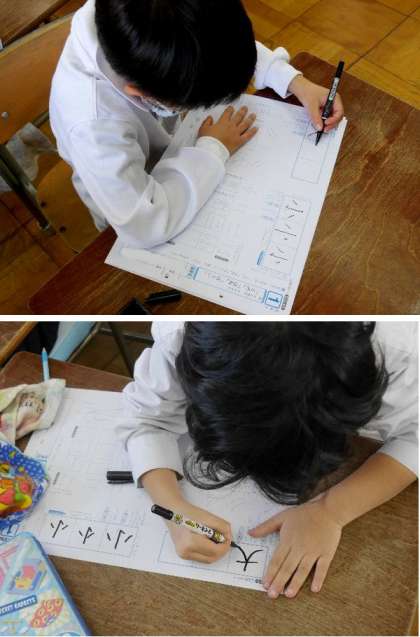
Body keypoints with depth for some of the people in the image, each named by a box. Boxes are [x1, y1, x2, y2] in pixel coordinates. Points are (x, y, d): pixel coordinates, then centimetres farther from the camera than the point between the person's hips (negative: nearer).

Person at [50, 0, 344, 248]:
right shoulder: (92, 121, -45)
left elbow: (227, 45, -9)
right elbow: (145, 225, -45)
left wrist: (298, 83, -20)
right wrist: (213, 149, -34)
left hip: (167, 147, 5)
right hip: (134, 207, -5)